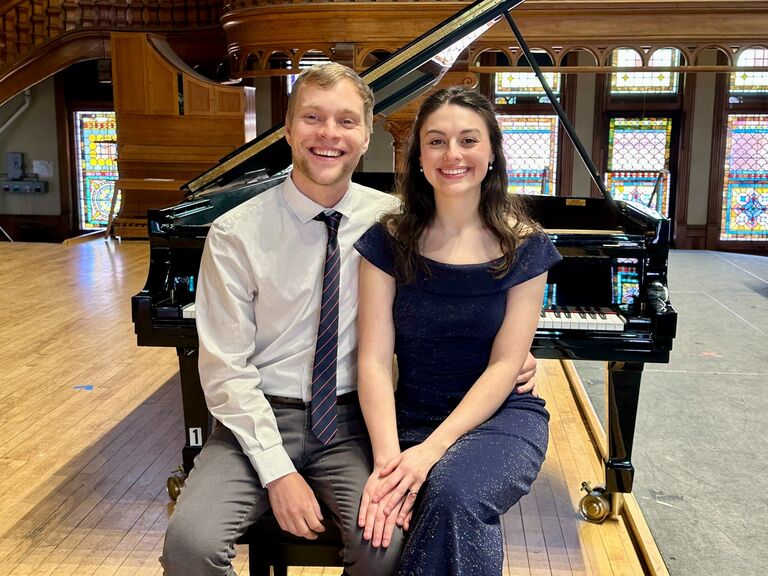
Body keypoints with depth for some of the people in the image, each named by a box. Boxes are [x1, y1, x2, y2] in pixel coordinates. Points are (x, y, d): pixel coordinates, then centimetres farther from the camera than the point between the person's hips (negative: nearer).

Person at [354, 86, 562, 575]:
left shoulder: (524, 246, -2)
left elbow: (505, 364, -8)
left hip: (501, 417, -1)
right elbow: (375, 360, -7)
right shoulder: (390, 241, -1)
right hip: (411, 418, 1)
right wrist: (387, 459, -22)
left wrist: (431, 450, -20)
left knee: (452, 493, -34)